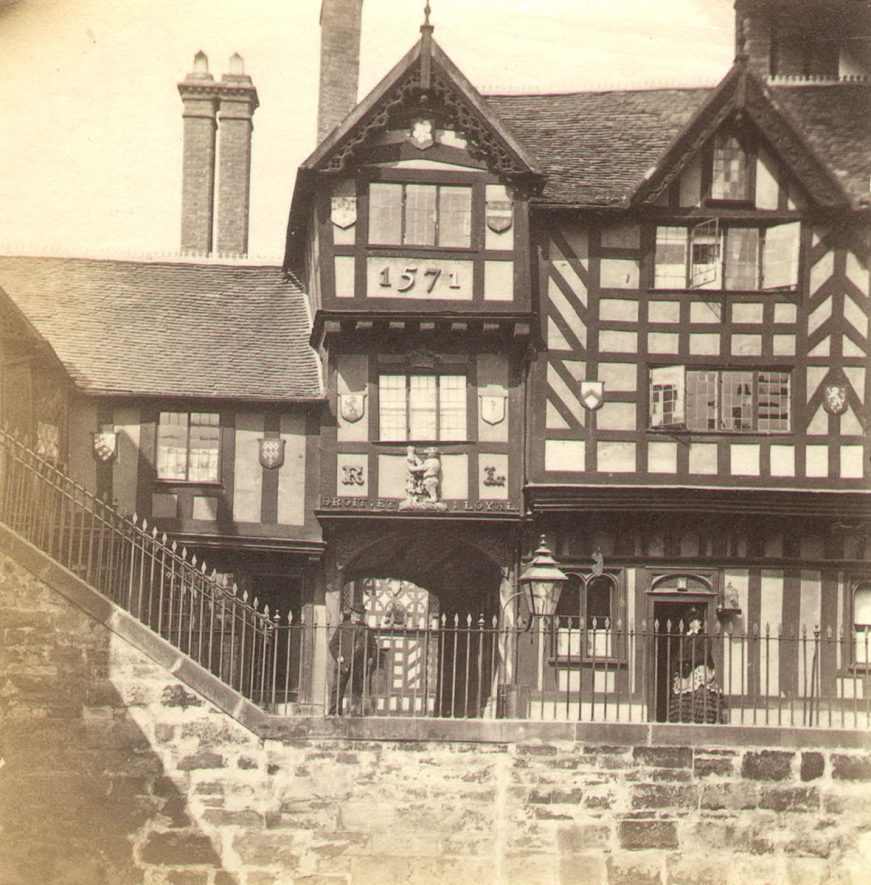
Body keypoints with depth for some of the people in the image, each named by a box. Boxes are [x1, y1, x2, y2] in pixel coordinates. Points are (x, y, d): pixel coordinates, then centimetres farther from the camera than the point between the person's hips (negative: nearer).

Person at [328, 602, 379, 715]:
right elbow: (333, 643, 6)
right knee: (338, 688, -8)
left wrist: (371, 659, 7)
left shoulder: (366, 630, 17)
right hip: (344, 664, -3)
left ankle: (355, 711, 10)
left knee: (357, 690, 4)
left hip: (360, 666, 3)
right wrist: (338, 656, -8)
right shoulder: (342, 627, 9)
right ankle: (334, 712, -8)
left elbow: (374, 646, 22)